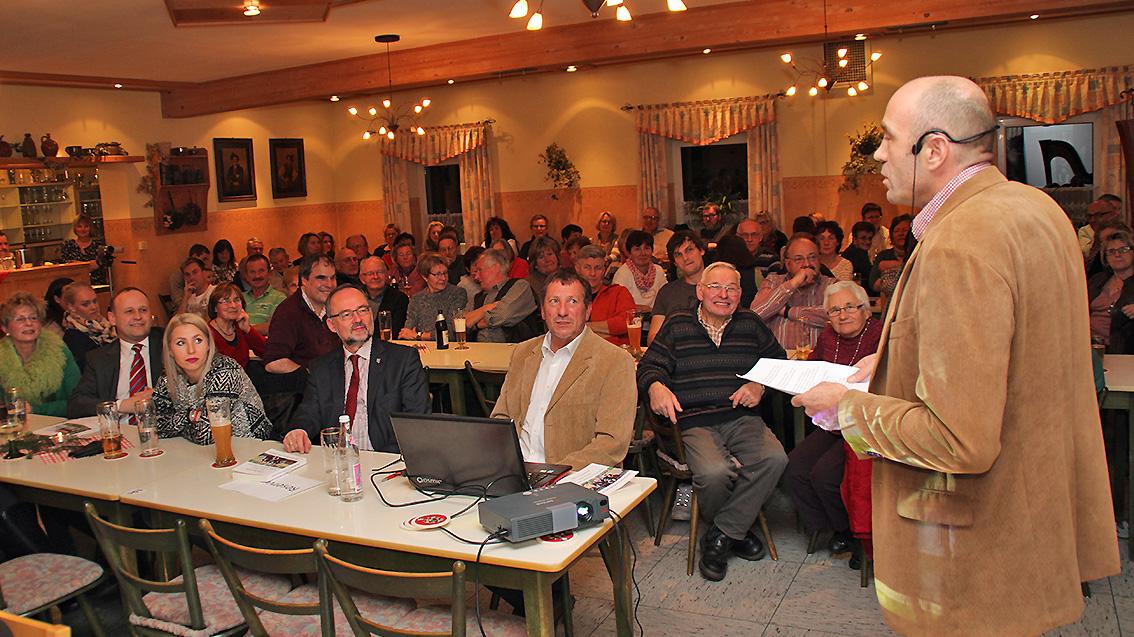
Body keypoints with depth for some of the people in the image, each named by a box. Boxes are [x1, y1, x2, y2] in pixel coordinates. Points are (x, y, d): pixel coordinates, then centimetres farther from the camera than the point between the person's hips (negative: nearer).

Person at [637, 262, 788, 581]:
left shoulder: (750, 324, 16)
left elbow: (778, 361, 21)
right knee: (714, 472, -33)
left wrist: (760, 385, 1)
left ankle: (721, 536, -12)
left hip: (742, 417, 3)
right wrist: (656, 386, -19)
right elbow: (649, 366, 4)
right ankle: (736, 530, 2)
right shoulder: (678, 324, 9)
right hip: (695, 422, -3)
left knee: (775, 459, -28)